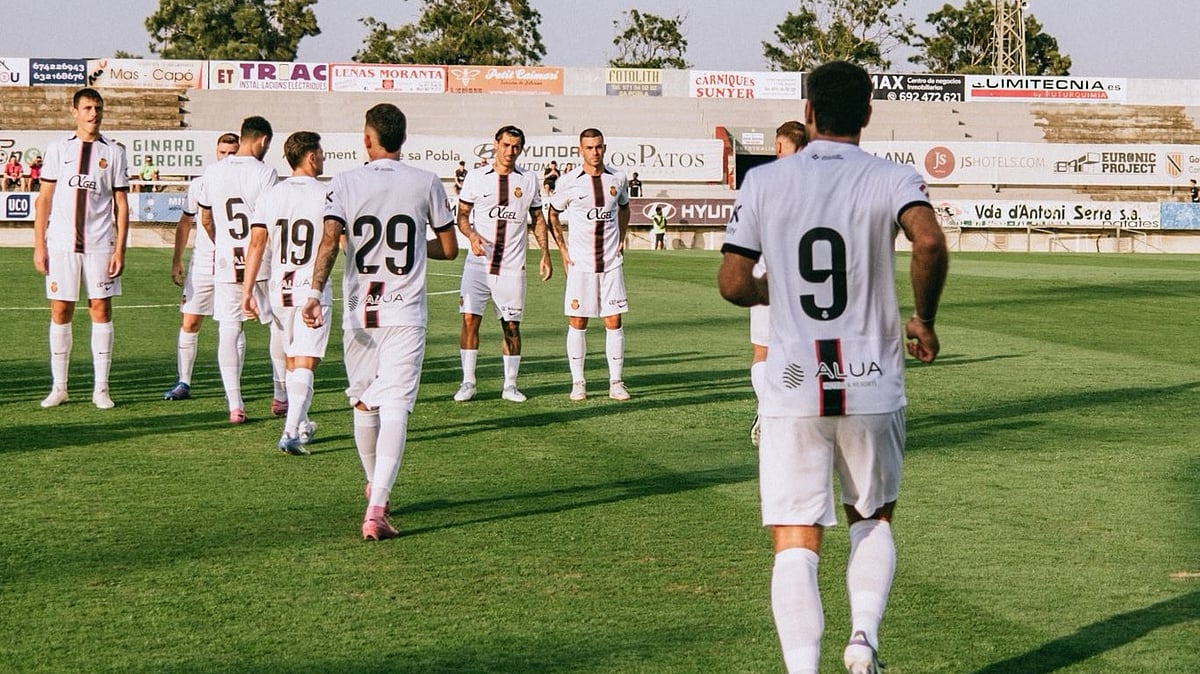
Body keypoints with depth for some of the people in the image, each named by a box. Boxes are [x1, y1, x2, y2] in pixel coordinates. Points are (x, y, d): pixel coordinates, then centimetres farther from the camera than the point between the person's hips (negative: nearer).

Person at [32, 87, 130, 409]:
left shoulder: (113, 152, 5)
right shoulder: (58, 149, 6)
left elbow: (121, 204, 4)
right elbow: (44, 199, 7)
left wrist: (120, 250, -3)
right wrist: (39, 245, 1)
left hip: (100, 244, -1)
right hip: (61, 243, 1)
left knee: (101, 310, 0)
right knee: (60, 312, 3)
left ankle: (101, 388, 6)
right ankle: (59, 387, 10)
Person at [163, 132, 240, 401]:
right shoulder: (200, 184, 7)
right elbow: (185, 223, 15)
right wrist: (177, 260, 10)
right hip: (201, 265, 2)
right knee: (189, 322, 0)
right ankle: (183, 383, 7)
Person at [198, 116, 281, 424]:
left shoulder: (211, 173, 3)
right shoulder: (264, 173, -11)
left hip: (226, 262, 3)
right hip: (262, 260, -3)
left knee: (229, 329, 5)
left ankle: (234, 404, 1)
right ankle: (281, 397, 19)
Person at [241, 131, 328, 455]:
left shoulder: (269, 197, 3)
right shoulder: (327, 196, -8)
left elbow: (256, 245, -1)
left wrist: (247, 291, 0)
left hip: (279, 288, 4)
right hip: (313, 289, -4)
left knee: (292, 360, 19)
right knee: (305, 363, -6)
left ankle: (301, 425, 31)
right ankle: (291, 432, -18)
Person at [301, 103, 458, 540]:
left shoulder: (345, 184, 0)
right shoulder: (426, 184, 2)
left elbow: (329, 241, -15)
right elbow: (449, 249, 8)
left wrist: (316, 294, -19)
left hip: (358, 312, 1)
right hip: (406, 313, -1)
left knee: (364, 405, 19)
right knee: (394, 409, -6)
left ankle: (375, 489, 37)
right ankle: (376, 510, -20)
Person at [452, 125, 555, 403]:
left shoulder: (528, 180, 7)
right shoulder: (476, 177, 3)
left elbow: (538, 219, 14)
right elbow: (462, 214, 6)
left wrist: (545, 254, 7)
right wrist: (472, 235, -14)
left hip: (512, 266, 1)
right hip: (478, 263, -1)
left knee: (512, 326, 4)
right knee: (470, 319, -8)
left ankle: (510, 385, 14)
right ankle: (468, 382, 1)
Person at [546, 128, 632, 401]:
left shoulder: (617, 179, 3)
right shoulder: (568, 182, -4)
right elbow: (553, 214, 10)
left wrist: (621, 239, 11)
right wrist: (562, 249, 3)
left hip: (611, 261, 2)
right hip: (580, 263, -2)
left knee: (614, 321, 0)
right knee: (577, 322, 0)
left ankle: (616, 382, 7)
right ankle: (577, 383, 9)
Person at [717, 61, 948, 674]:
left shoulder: (763, 182, 2)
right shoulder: (892, 180, -2)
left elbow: (732, 284, -1)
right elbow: (930, 242, -22)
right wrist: (923, 319, -5)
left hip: (791, 390, 0)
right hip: (872, 388, 0)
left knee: (795, 546, 1)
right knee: (872, 520, 22)